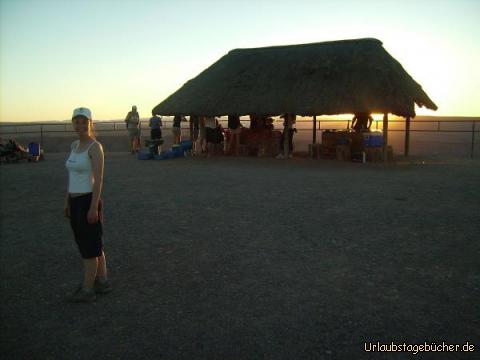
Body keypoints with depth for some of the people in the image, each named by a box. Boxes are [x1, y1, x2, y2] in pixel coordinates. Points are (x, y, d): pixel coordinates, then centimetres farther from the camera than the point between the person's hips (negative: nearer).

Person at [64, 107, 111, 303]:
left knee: (89, 246, 2)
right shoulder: (74, 145, 12)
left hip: (88, 201, -9)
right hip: (75, 201, 9)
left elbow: (99, 179, -18)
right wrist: (67, 202, 17)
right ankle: (102, 282, 28)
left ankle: (87, 290, 13)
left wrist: (94, 207, -21)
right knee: (92, 245, 16)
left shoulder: (95, 147, -14)